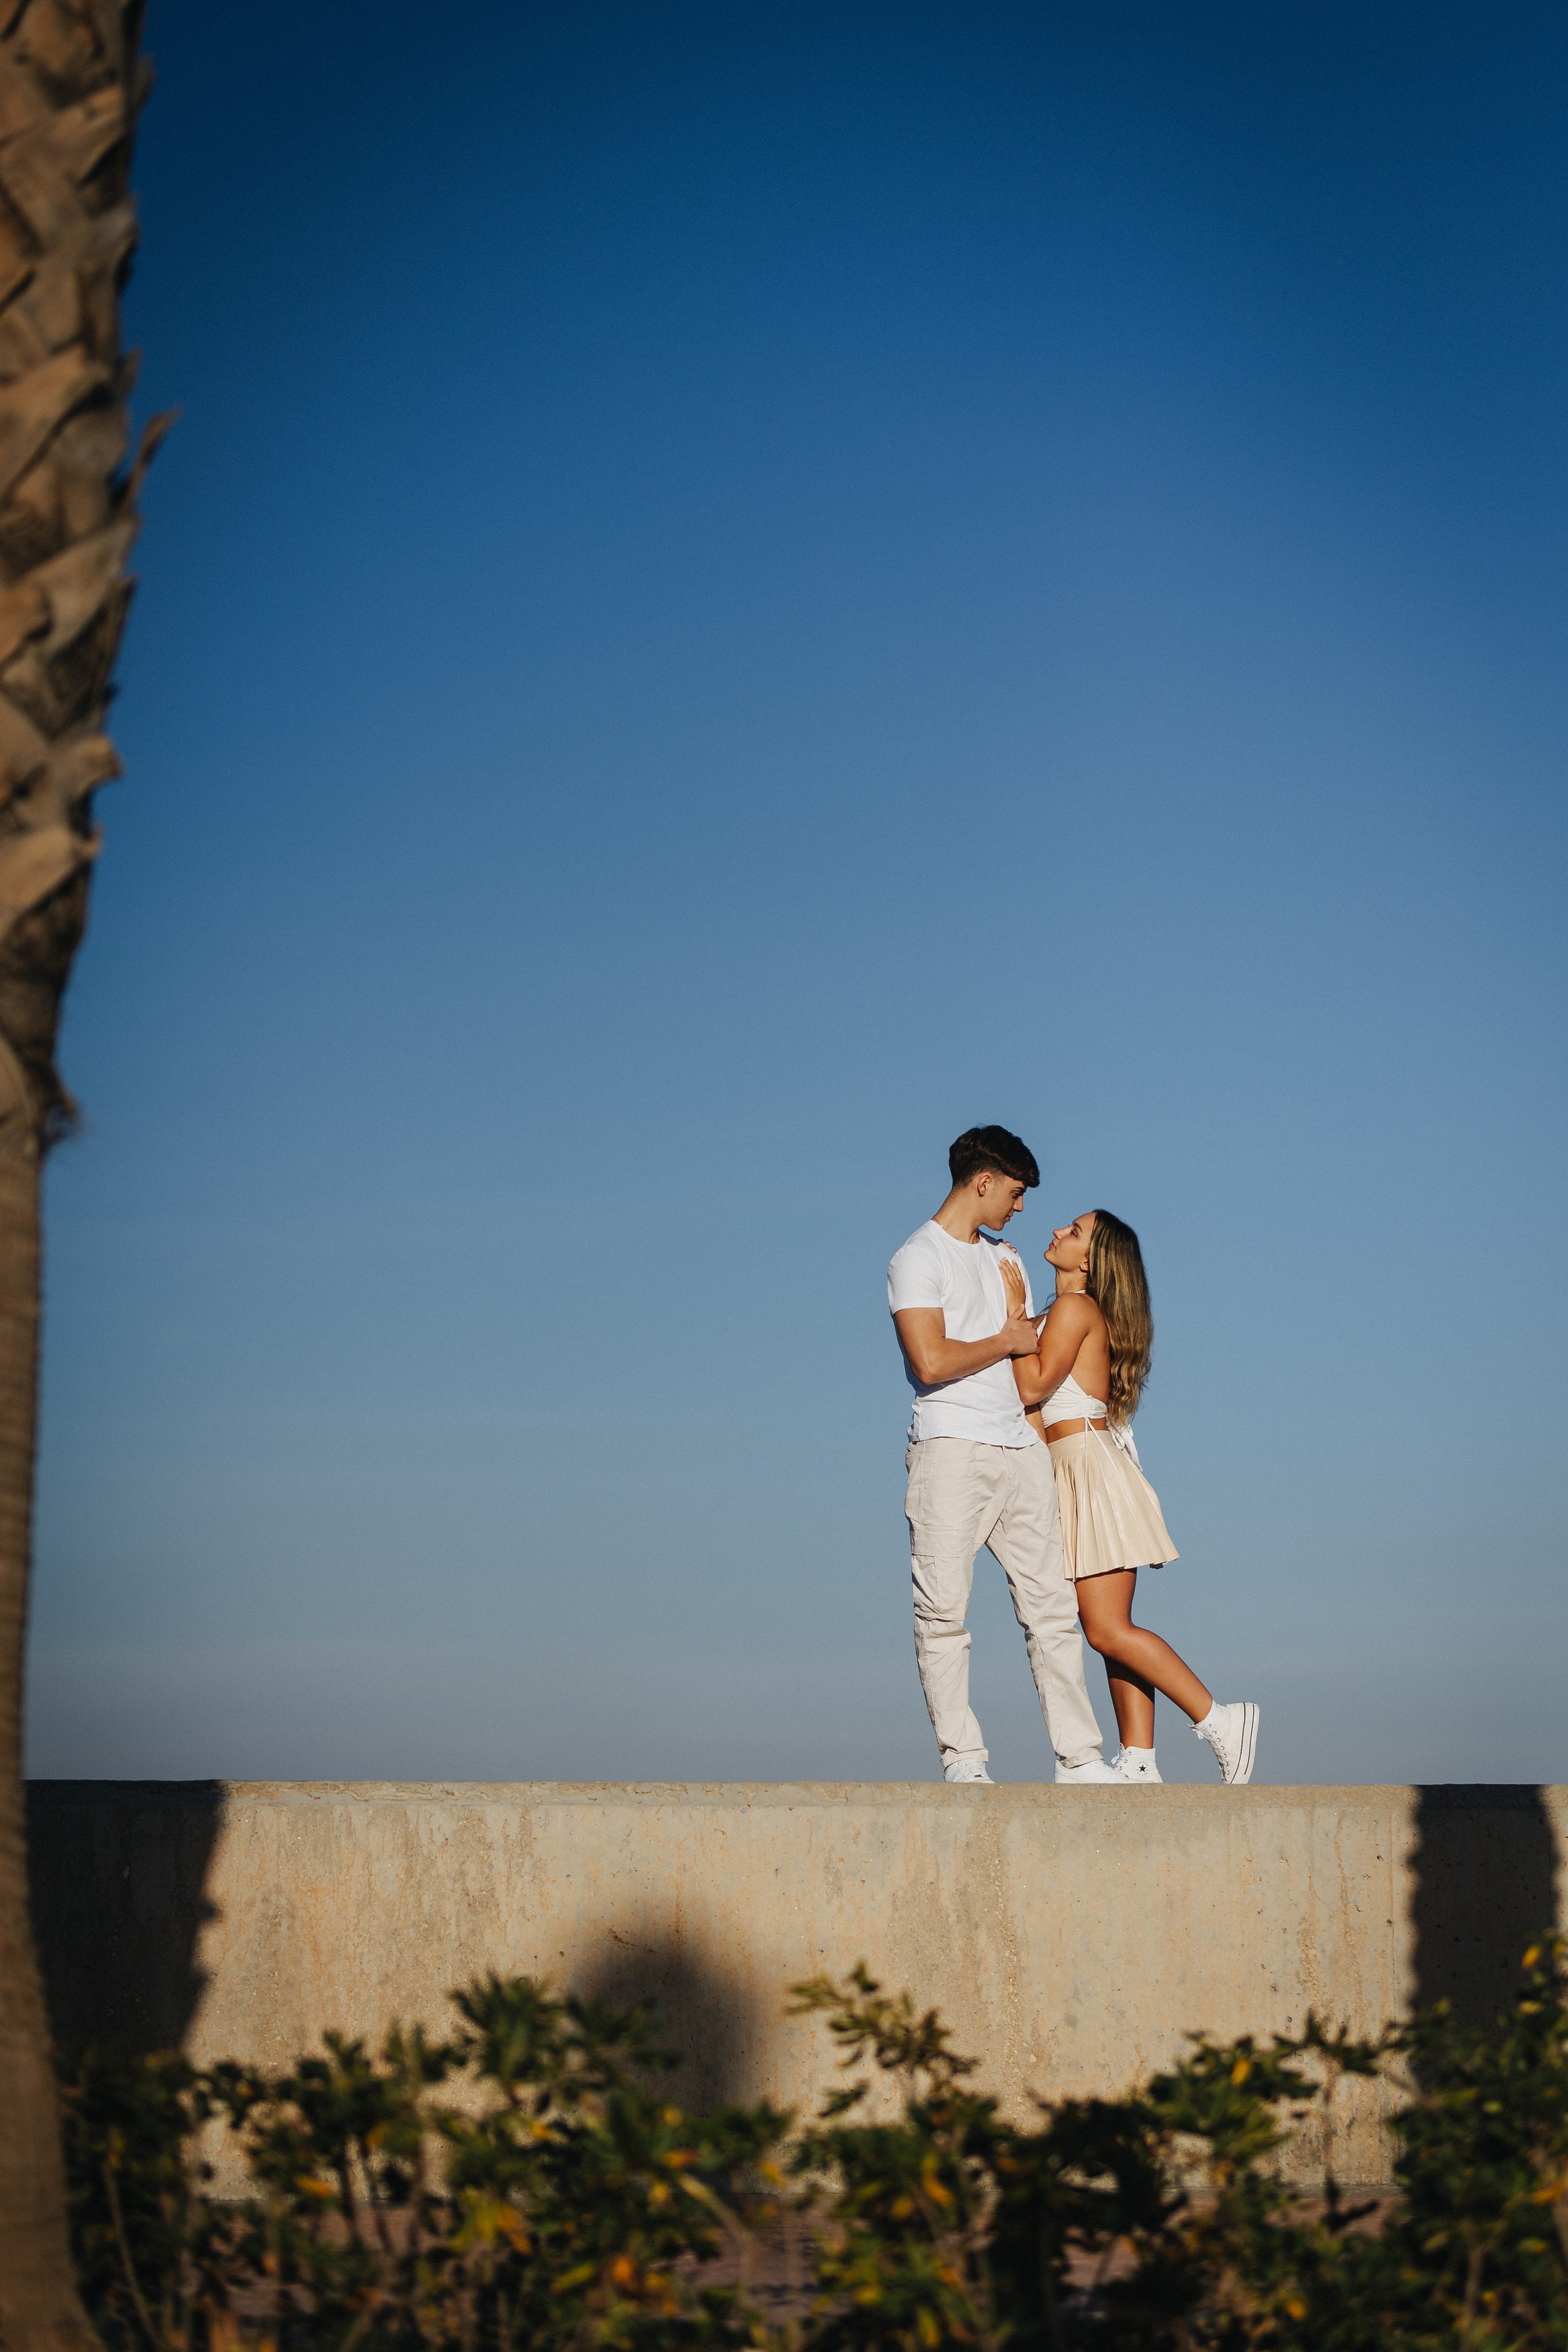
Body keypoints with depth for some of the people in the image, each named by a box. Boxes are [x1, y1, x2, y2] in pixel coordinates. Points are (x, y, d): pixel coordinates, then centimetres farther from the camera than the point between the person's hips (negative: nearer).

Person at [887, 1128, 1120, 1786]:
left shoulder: (1003, 1256, 22)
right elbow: (931, 1362, -16)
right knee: (943, 1612, -7)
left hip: (1019, 1447, 7)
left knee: (1051, 1606, 1)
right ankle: (962, 1757, -3)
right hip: (951, 1449, -7)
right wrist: (1009, 1341, -3)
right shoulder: (918, 1258, -4)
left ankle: (1079, 1755, 2)